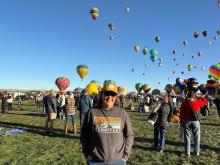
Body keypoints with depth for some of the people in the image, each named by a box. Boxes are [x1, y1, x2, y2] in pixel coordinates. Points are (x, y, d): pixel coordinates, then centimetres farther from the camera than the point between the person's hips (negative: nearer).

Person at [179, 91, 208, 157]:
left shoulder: (184, 103, -5)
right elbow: (206, 101, 11)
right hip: (195, 121, 0)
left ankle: (187, 152, 12)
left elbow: (181, 113, -3)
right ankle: (196, 152, 20)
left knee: (187, 137, 8)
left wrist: (181, 121, 6)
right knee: (196, 137, 13)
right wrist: (199, 97, 16)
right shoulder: (197, 102, -7)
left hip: (186, 121, 1)